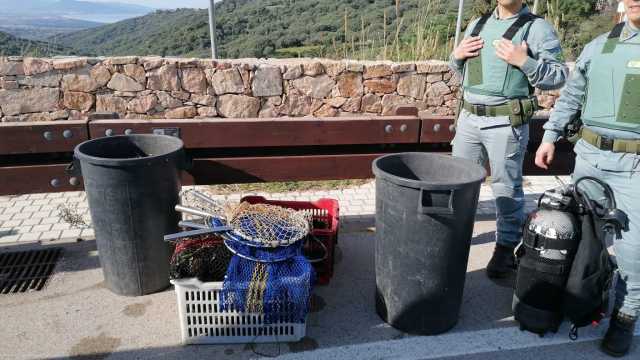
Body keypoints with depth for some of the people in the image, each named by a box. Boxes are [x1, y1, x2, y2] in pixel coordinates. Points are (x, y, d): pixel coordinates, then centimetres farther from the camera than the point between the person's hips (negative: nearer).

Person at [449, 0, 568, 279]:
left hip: (506, 122, -5)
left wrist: (524, 61, -20)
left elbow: (559, 76, -7)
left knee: (506, 187, 3)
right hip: (468, 117, 6)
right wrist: (457, 55, 3)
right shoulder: (477, 24, 14)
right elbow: (457, 68, 24)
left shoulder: (537, 28, -3)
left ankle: (506, 248, 16)